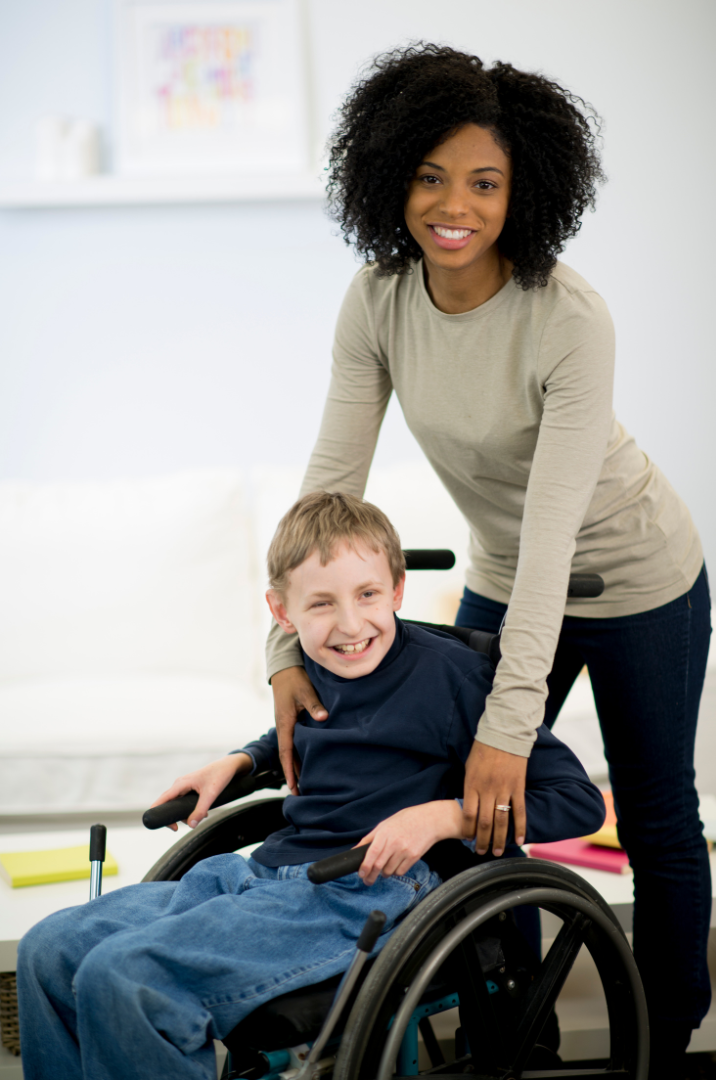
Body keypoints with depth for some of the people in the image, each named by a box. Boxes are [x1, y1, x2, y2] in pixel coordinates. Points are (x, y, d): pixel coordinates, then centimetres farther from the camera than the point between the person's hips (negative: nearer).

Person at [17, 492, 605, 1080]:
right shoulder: (311, 668, 13)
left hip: (360, 899, -8)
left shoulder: (450, 673, -8)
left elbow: (581, 800, -10)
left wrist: (442, 815, -19)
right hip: (259, 876, 8)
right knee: (50, 948, -2)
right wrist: (237, 761, 22)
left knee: (119, 977, -25)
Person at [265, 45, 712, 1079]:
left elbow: (553, 526, -34)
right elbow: (331, 477, -13)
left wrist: (511, 722, -35)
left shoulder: (570, 320, -31)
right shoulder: (379, 301, -16)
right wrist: (289, 649, -19)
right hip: (502, 582, 5)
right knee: (481, 811, 9)